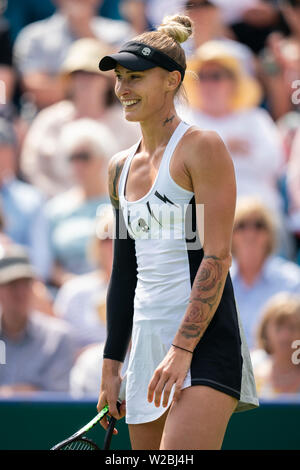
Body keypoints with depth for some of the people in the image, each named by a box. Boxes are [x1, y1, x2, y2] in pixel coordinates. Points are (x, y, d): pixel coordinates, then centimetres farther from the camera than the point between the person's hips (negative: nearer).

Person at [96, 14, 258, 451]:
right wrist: (111, 366, 19)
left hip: (205, 340, -7)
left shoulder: (203, 147, -5)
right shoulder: (120, 167, 17)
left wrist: (182, 349, -20)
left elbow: (216, 259, -13)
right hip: (147, 341, 7)